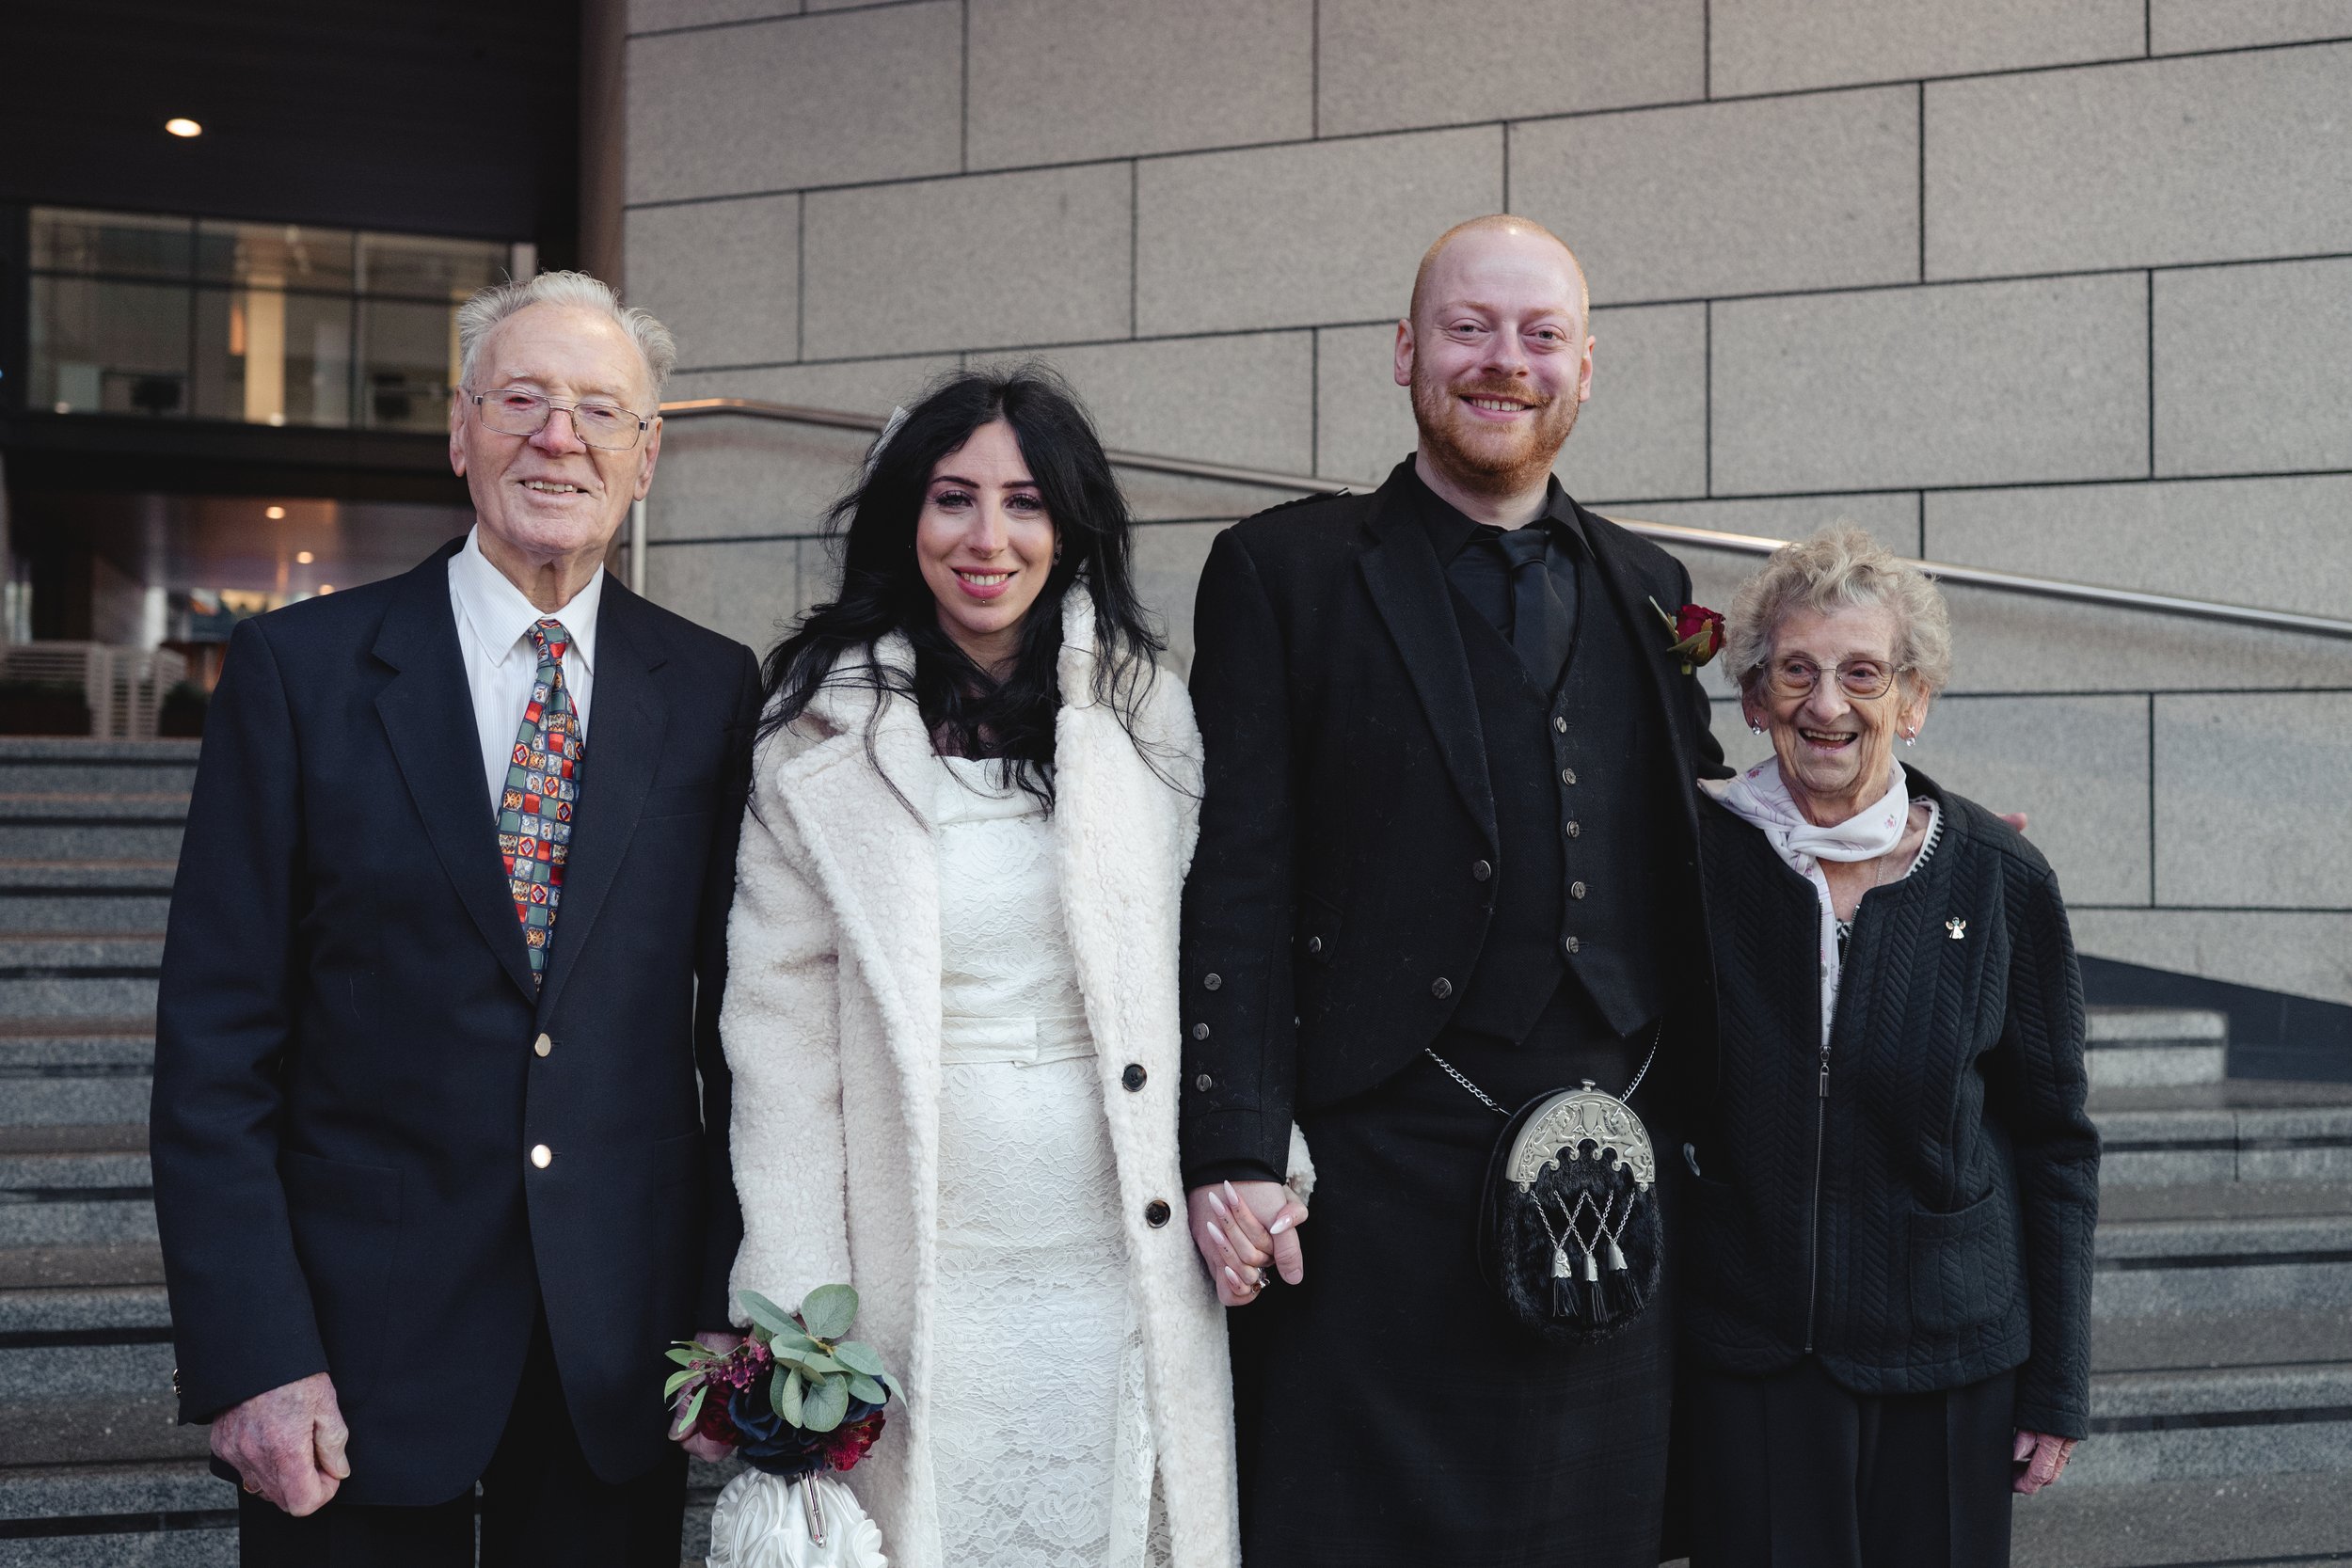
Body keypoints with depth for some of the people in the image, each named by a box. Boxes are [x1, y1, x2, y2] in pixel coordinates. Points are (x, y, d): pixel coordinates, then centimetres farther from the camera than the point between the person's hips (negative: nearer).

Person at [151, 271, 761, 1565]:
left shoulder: (715, 693, 4)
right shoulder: (301, 669, -2)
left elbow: (740, 1021, 6)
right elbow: (216, 1044, -5)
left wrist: (738, 1313, 0)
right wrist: (249, 1357, -11)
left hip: (620, 1354, 2)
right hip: (360, 1338, -2)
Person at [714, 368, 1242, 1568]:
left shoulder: (1150, 720, 5)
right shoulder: (823, 743, -2)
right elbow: (782, 1045, -3)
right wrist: (799, 1330, -7)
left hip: (1127, 1275, 2)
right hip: (921, 1282, -2)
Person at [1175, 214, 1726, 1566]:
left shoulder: (1649, 590, 15)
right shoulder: (1287, 571, 2)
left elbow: (1686, 870, 17)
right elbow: (1238, 885, -4)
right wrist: (1236, 1154, -12)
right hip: (1377, 1187, -4)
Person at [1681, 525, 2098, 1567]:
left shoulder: (2000, 882, -4)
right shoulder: (1699, 857, -4)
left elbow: (2053, 1146, 3)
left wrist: (2057, 1385, 2)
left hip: (1949, 1361, 0)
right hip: (1748, 1358, 0)